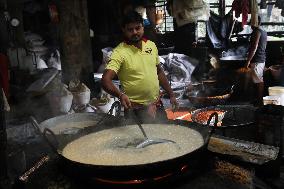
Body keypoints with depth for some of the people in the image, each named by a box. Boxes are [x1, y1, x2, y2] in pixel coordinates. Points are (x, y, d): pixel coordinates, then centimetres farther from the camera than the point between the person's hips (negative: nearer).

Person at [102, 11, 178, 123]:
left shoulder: (151, 45, 4)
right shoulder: (119, 52, -15)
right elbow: (105, 80, -24)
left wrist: (171, 95, 13)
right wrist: (120, 95, -41)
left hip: (157, 104, 6)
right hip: (137, 109, -5)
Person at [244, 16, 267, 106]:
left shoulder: (256, 32, -13)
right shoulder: (264, 32, 16)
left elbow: (254, 47, -20)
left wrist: (248, 60, -20)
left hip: (256, 60, -10)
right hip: (262, 59, 10)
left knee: (259, 81, -6)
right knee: (260, 81, 12)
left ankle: (260, 100, -3)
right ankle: (260, 99, 17)